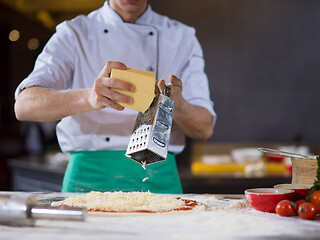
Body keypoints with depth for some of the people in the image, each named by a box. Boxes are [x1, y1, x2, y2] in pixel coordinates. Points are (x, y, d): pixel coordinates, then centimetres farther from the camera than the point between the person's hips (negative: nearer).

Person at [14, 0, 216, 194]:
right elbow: (23, 106, -14)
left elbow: (205, 129, 1)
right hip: (89, 177, -2)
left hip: (158, 178, 2)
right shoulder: (73, 34, 2)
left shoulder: (182, 37, 8)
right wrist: (89, 98, -32)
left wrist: (177, 106, -23)